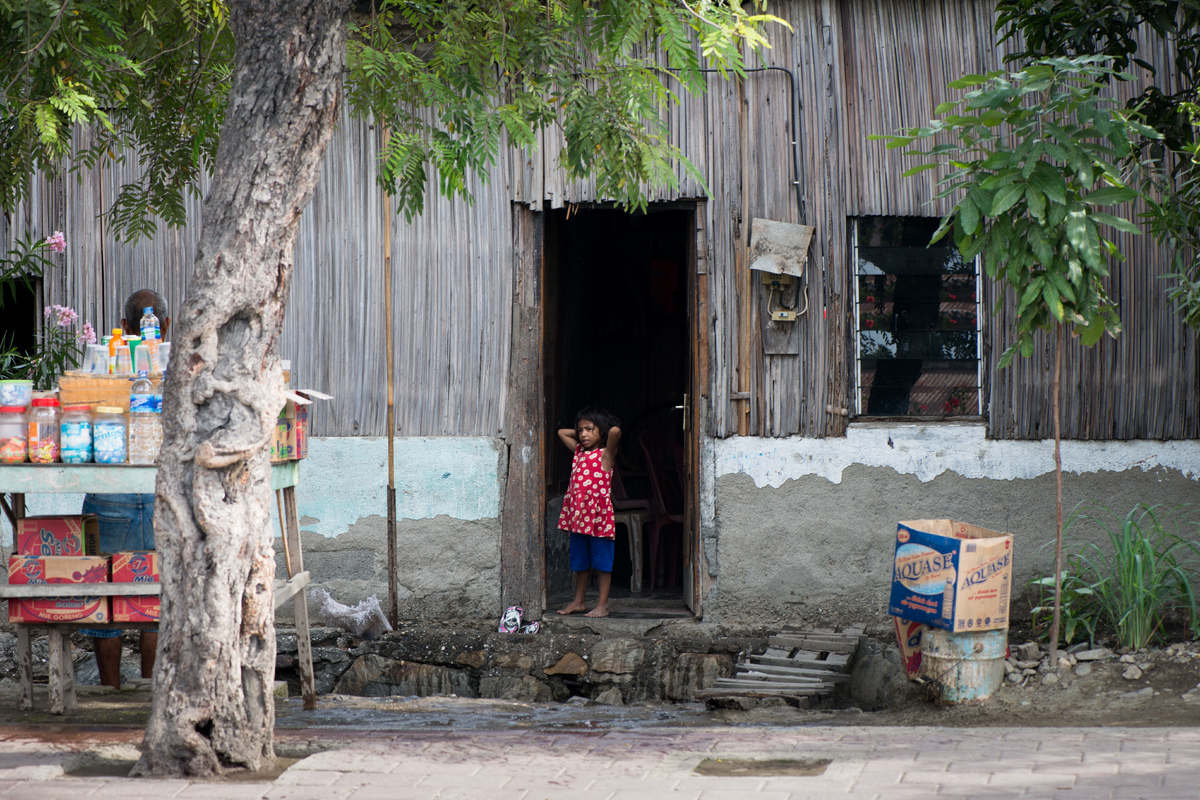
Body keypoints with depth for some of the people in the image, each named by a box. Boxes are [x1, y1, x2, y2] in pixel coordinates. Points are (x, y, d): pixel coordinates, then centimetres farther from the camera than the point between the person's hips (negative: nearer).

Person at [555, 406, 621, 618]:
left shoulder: (605, 454, -6)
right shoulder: (579, 451, 13)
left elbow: (615, 431, -24)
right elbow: (562, 432, 27)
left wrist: (598, 432, -5)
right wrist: (580, 431, 16)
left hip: (599, 515, -6)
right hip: (578, 515, 6)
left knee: (602, 562, 0)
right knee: (580, 562, 13)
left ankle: (603, 605, 4)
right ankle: (579, 601, 22)